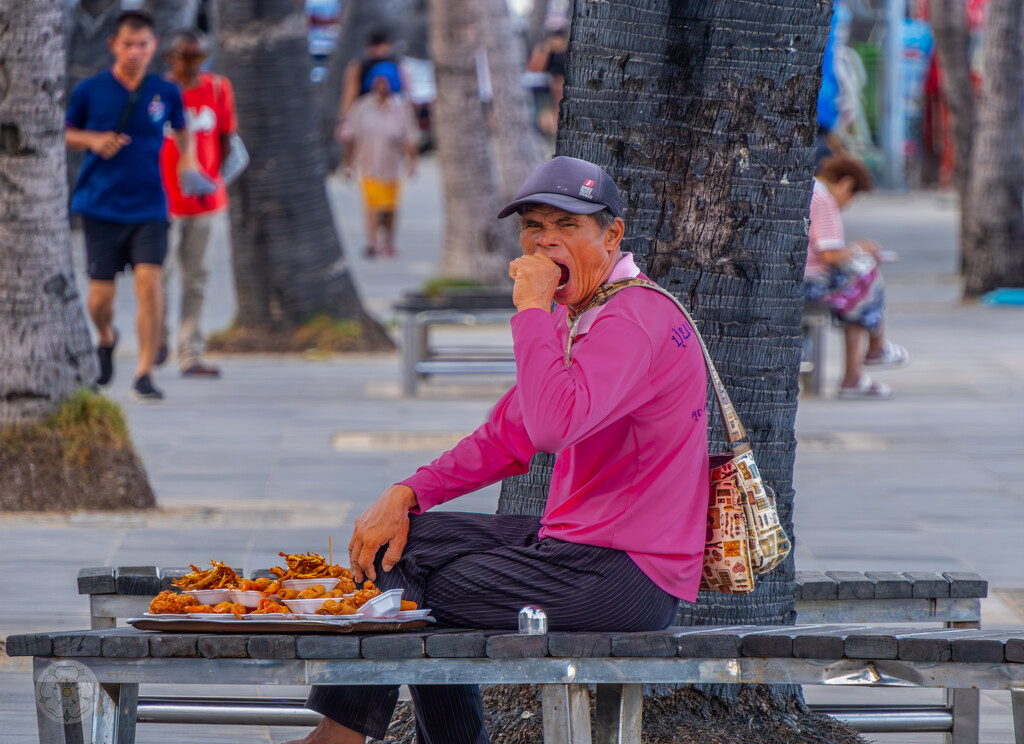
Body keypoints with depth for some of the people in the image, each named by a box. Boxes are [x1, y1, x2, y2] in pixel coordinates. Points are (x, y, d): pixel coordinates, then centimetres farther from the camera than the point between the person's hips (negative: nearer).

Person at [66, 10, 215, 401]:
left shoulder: (166, 93, 2)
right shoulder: (89, 90, -2)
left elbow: (182, 130, 21)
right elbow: (65, 133, 10)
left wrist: (188, 162, 6)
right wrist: (94, 140, -9)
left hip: (149, 207, 0)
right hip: (100, 205, 0)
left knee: (149, 281, -16)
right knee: (100, 297, 1)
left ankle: (145, 373, -8)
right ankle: (106, 339, 37)